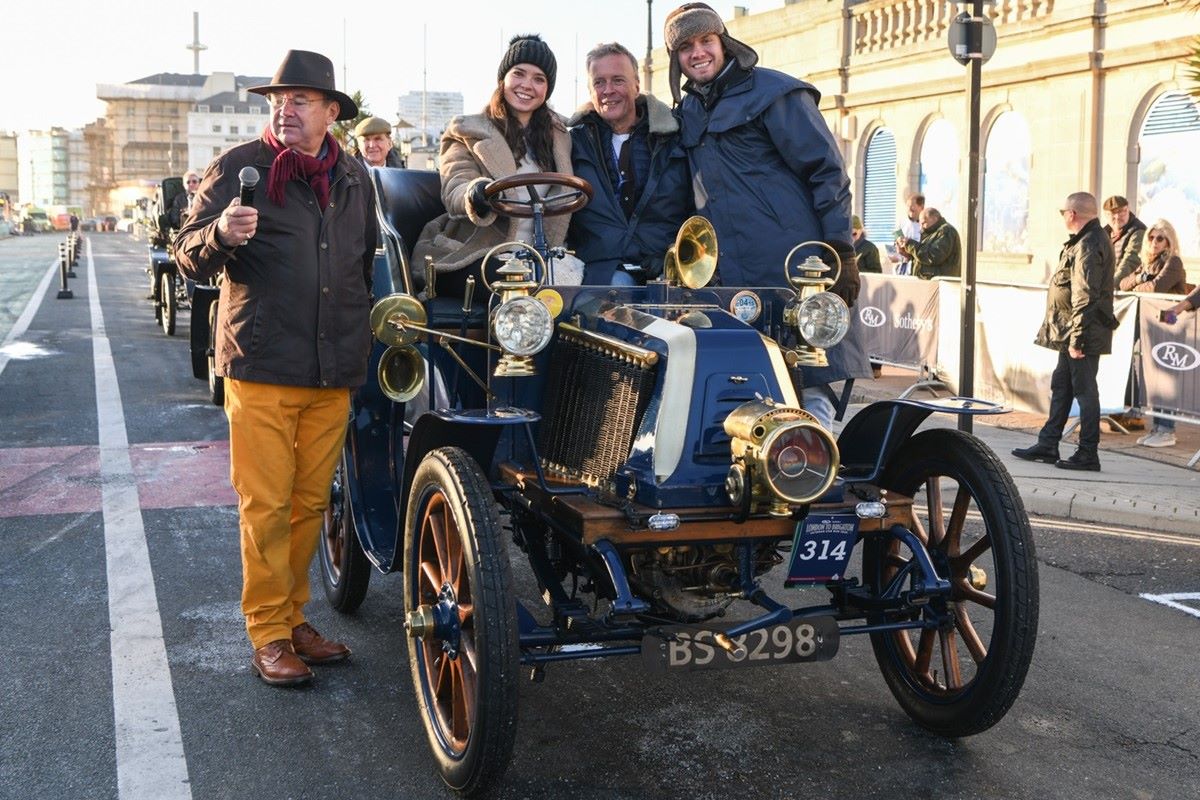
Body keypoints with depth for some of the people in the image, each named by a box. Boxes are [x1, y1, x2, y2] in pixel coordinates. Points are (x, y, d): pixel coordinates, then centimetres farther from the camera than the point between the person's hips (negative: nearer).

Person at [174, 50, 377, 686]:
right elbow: (189, 257, -5)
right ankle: (268, 634, 8)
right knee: (265, 505, -2)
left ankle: (293, 616, 24)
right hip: (261, 368, -4)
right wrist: (221, 234, -26)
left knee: (310, 503, 11)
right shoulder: (237, 168, -1)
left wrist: (364, 334, 23)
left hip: (334, 371, 4)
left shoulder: (355, 178, 12)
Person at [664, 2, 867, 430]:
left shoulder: (772, 91, 0)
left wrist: (840, 251, -11)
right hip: (727, 278, 6)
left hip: (792, 270, -6)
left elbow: (827, 170, -4)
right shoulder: (686, 111, 19)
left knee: (809, 387, -8)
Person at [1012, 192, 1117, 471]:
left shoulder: (1088, 246, -18)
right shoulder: (1089, 240, 15)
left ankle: (1088, 454, 4)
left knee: (1084, 391, -3)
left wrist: (1076, 338, -23)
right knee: (1061, 386, 15)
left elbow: (1085, 297, -23)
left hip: (1085, 334, -11)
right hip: (1071, 333, 11)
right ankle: (1047, 445, 23)